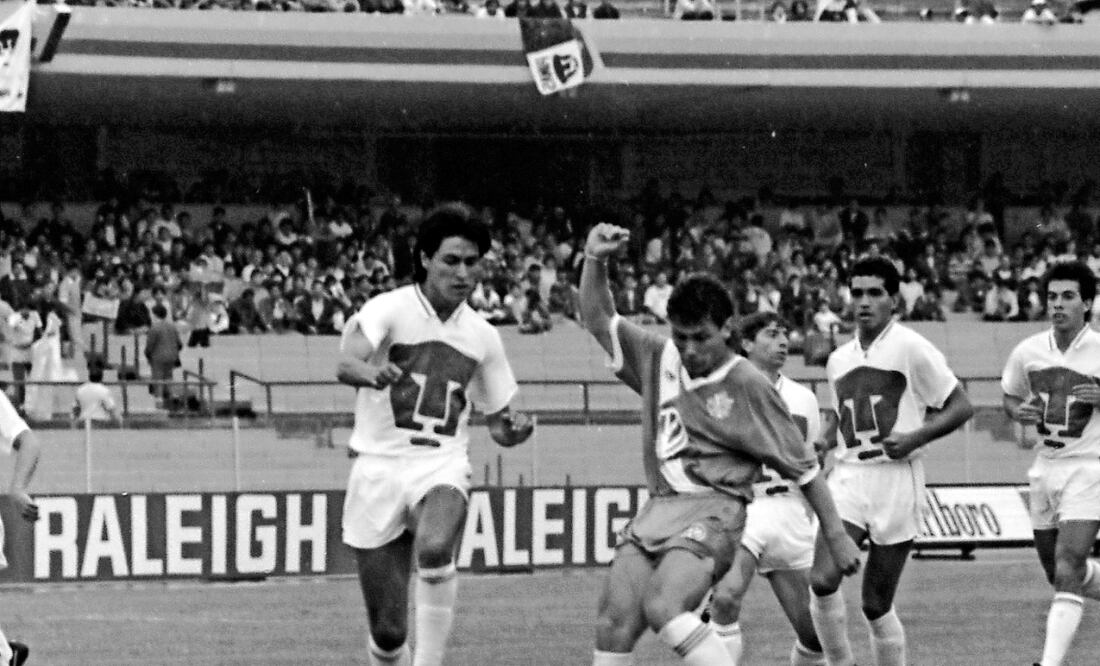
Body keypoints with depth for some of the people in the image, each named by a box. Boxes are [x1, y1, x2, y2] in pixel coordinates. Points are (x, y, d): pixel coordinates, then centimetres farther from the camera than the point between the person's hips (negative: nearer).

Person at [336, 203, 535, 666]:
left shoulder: (481, 336, 7)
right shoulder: (390, 310, -8)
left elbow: (497, 423, 17)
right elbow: (345, 364, -26)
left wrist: (514, 429, -6)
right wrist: (371, 373, -49)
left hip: (442, 468, 2)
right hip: (379, 468, -2)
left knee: (434, 547, -35)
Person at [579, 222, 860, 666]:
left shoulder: (746, 385, -3)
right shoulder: (660, 360, 11)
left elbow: (802, 467, 1)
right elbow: (598, 320, 16)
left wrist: (836, 537, 3)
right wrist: (595, 261, -1)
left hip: (713, 510, -6)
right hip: (658, 508, 6)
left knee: (663, 607, -30)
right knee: (614, 624, -9)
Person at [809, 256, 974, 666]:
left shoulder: (910, 348, -5)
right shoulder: (838, 360, 14)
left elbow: (962, 406, -4)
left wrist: (916, 437, -16)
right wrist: (822, 443, 9)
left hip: (897, 481, -4)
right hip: (848, 478, 4)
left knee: (877, 604, 1)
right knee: (822, 581, -18)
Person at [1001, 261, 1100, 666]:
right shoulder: (1027, 352, 1)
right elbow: (1010, 398, 17)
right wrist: (1020, 412, -6)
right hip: (1046, 467, 6)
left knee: (1067, 574, -17)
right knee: (1059, 573, 15)